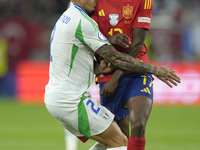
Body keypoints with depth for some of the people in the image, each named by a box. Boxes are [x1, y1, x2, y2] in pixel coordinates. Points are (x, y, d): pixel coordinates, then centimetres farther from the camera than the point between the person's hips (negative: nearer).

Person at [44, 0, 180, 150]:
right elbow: (116, 58, -14)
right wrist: (154, 70, -8)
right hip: (71, 101, -10)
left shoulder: (66, 18, 15)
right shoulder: (82, 22, -16)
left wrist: (97, 67, 0)